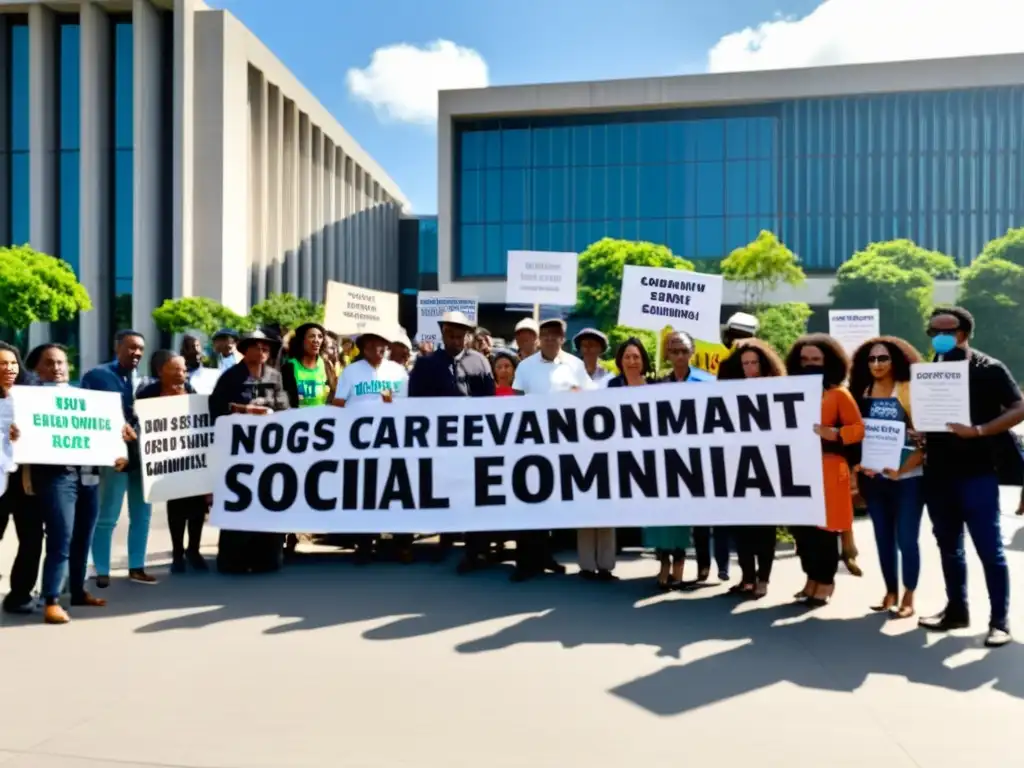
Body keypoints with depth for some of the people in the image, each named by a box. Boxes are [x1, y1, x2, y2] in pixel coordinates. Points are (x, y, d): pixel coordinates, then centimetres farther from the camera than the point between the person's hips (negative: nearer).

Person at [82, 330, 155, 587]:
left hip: (143, 454, 5)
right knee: (106, 517, 1)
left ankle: (136, 567, 23)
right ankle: (102, 571, 12)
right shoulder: (97, 376, -2)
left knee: (142, 514, 12)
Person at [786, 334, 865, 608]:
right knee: (800, 527, 6)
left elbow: (858, 429, -5)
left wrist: (830, 433, -19)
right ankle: (812, 579, 20)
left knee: (824, 528, -2)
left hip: (827, 470, -5)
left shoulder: (839, 393, -1)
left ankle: (825, 582, 10)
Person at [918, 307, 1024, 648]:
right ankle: (956, 609, 26)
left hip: (977, 473, -5)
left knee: (989, 550, 0)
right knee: (949, 547, 14)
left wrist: (978, 431, -22)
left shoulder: (990, 369, -3)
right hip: (937, 474, 5)